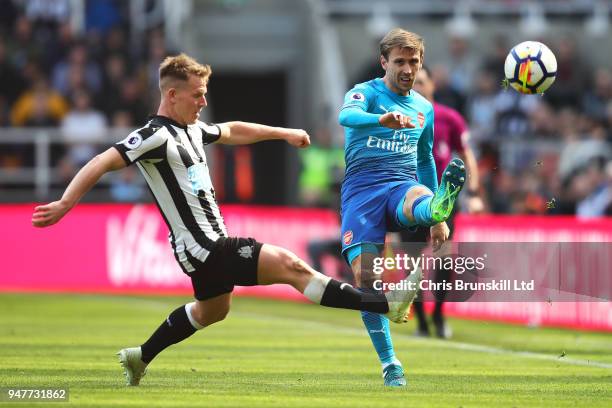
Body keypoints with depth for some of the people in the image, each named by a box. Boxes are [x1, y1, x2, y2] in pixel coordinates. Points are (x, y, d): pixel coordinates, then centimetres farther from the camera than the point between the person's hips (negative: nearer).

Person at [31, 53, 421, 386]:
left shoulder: (192, 129, 9)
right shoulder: (157, 135, -18)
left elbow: (232, 131, 29)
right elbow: (103, 162, -24)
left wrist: (284, 133, 33)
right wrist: (65, 204, -33)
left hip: (213, 244, 11)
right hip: (203, 248, -11)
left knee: (212, 311, 32)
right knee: (290, 266, -16)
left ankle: (141, 357, 43)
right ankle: (387, 305, -19)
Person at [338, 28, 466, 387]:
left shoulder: (424, 108, 19)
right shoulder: (366, 93, 3)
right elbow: (347, 115, -22)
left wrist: (436, 217, 31)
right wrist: (383, 119, -44)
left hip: (402, 186, 2)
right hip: (361, 190, -2)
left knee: (420, 197, -36)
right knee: (365, 276, -14)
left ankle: (440, 206, -74)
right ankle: (389, 363, -6)